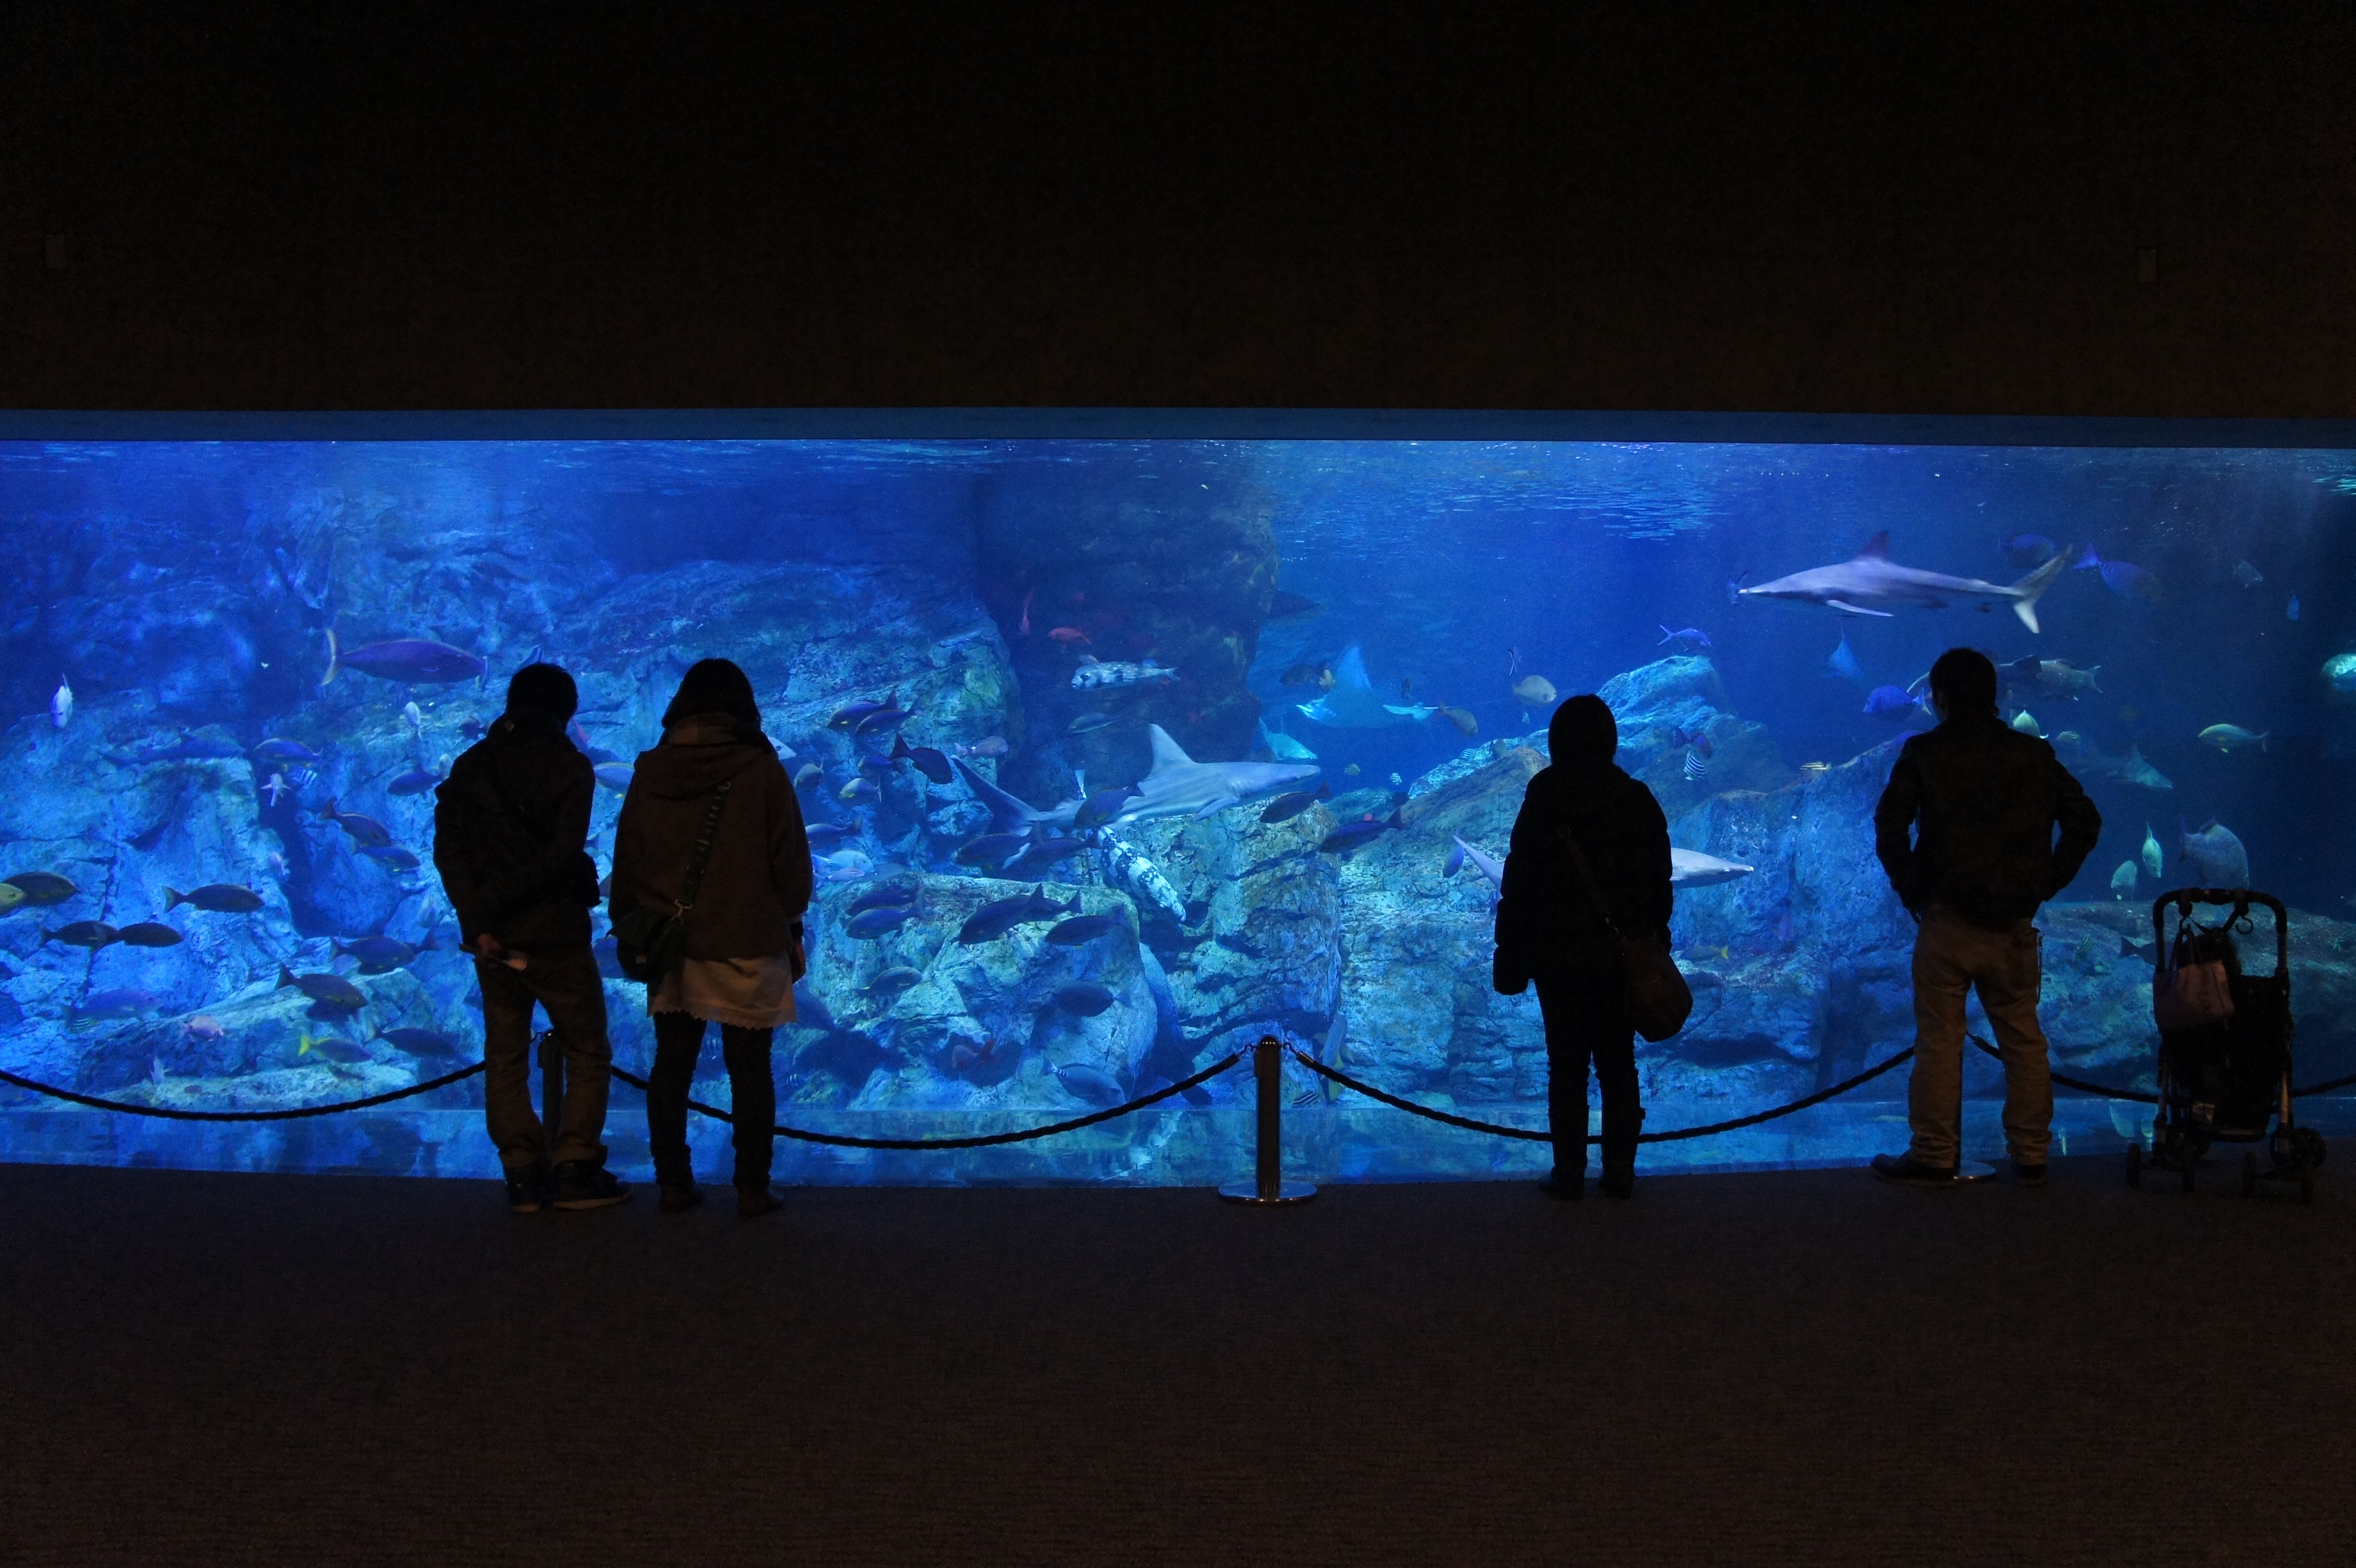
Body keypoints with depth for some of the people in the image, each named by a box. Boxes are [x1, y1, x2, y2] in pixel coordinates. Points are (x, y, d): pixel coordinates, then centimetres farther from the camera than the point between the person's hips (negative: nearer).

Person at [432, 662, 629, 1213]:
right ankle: (576, 1172, 1)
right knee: (587, 1053, 7)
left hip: (492, 938, 4)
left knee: (504, 1057, 10)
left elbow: (447, 850, -5)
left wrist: (478, 919, -12)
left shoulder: (469, 767, 7)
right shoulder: (568, 766, -5)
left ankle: (523, 1176, 6)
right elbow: (562, 856, -15)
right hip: (555, 933, -4)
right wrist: (489, 907, -11)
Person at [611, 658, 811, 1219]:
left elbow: (626, 862, 8)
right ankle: (752, 1190, 3)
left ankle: (673, 1184, 12)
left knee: (672, 1066, 12)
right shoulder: (761, 772, -9)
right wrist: (791, 924, 9)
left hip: (669, 946, 3)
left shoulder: (650, 773, 2)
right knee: (750, 1070, 4)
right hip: (746, 946, -3)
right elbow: (791, 862, -5)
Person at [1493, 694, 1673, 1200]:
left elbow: (1519, 886, -5)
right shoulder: (1638, 801, -1)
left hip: (1559, 956, -2)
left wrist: (1510, 950, 3)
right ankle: (1620, 1171, 10)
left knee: (1567, 1067, 4)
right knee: (1619, 1066, 9)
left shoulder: (1543, 803, -8)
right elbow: (1660, 885, 5)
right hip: (1625, 956, 2)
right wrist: (1652, 940, 17)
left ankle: (1569, 1172, 5)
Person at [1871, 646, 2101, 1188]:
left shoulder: (1924, 754, -3)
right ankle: (2031, 1157, 13)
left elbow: (1890, 826, -12)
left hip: (1947, 920, -3)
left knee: (1938, 1042, 2)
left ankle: (1935, 1157, 5)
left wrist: (1911, 889, -2)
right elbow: (2084, 819, 6)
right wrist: (2045, 884, 9)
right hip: (2014, 925, 3)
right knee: (2023, 1041, 10)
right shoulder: (2034, 755, 7)